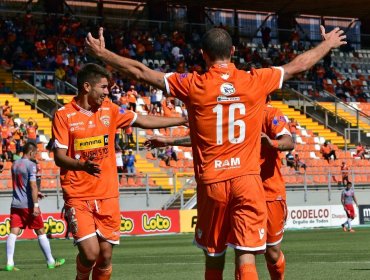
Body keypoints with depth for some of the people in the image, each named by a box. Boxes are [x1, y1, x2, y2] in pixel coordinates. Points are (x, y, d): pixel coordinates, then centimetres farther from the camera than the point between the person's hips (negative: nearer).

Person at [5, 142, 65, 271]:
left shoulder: (14, 164, 14)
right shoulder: (30, 165, -9)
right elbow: (32, 185, -17)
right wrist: (36, 205, -19)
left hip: (15, 204, 6)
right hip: (28, 205, -6)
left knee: (13, 232, -2)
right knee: (41, 232, 6)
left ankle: (9, 263, -15)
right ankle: (50, 261, 14)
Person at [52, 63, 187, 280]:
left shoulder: (109, 110, 7)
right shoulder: (64, 115, -5)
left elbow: (144, 121, 16)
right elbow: (59, 157, -9)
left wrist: (184, 120, 16)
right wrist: (83, 165, -29)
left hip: (107, 195, 4)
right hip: (78, 196, -4)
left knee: (105, 255, 3)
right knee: (90, 252, -15)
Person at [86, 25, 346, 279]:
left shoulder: (193, 85, -4)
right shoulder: (255, 81, -1)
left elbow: (140, 72, 3)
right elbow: (298, 65, 16)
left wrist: (102, 53, 16)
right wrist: (327, 45, 33)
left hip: (211, 183, 0)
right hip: (247, 180, 0)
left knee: (214, 258, 15)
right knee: (246, 258, -5)